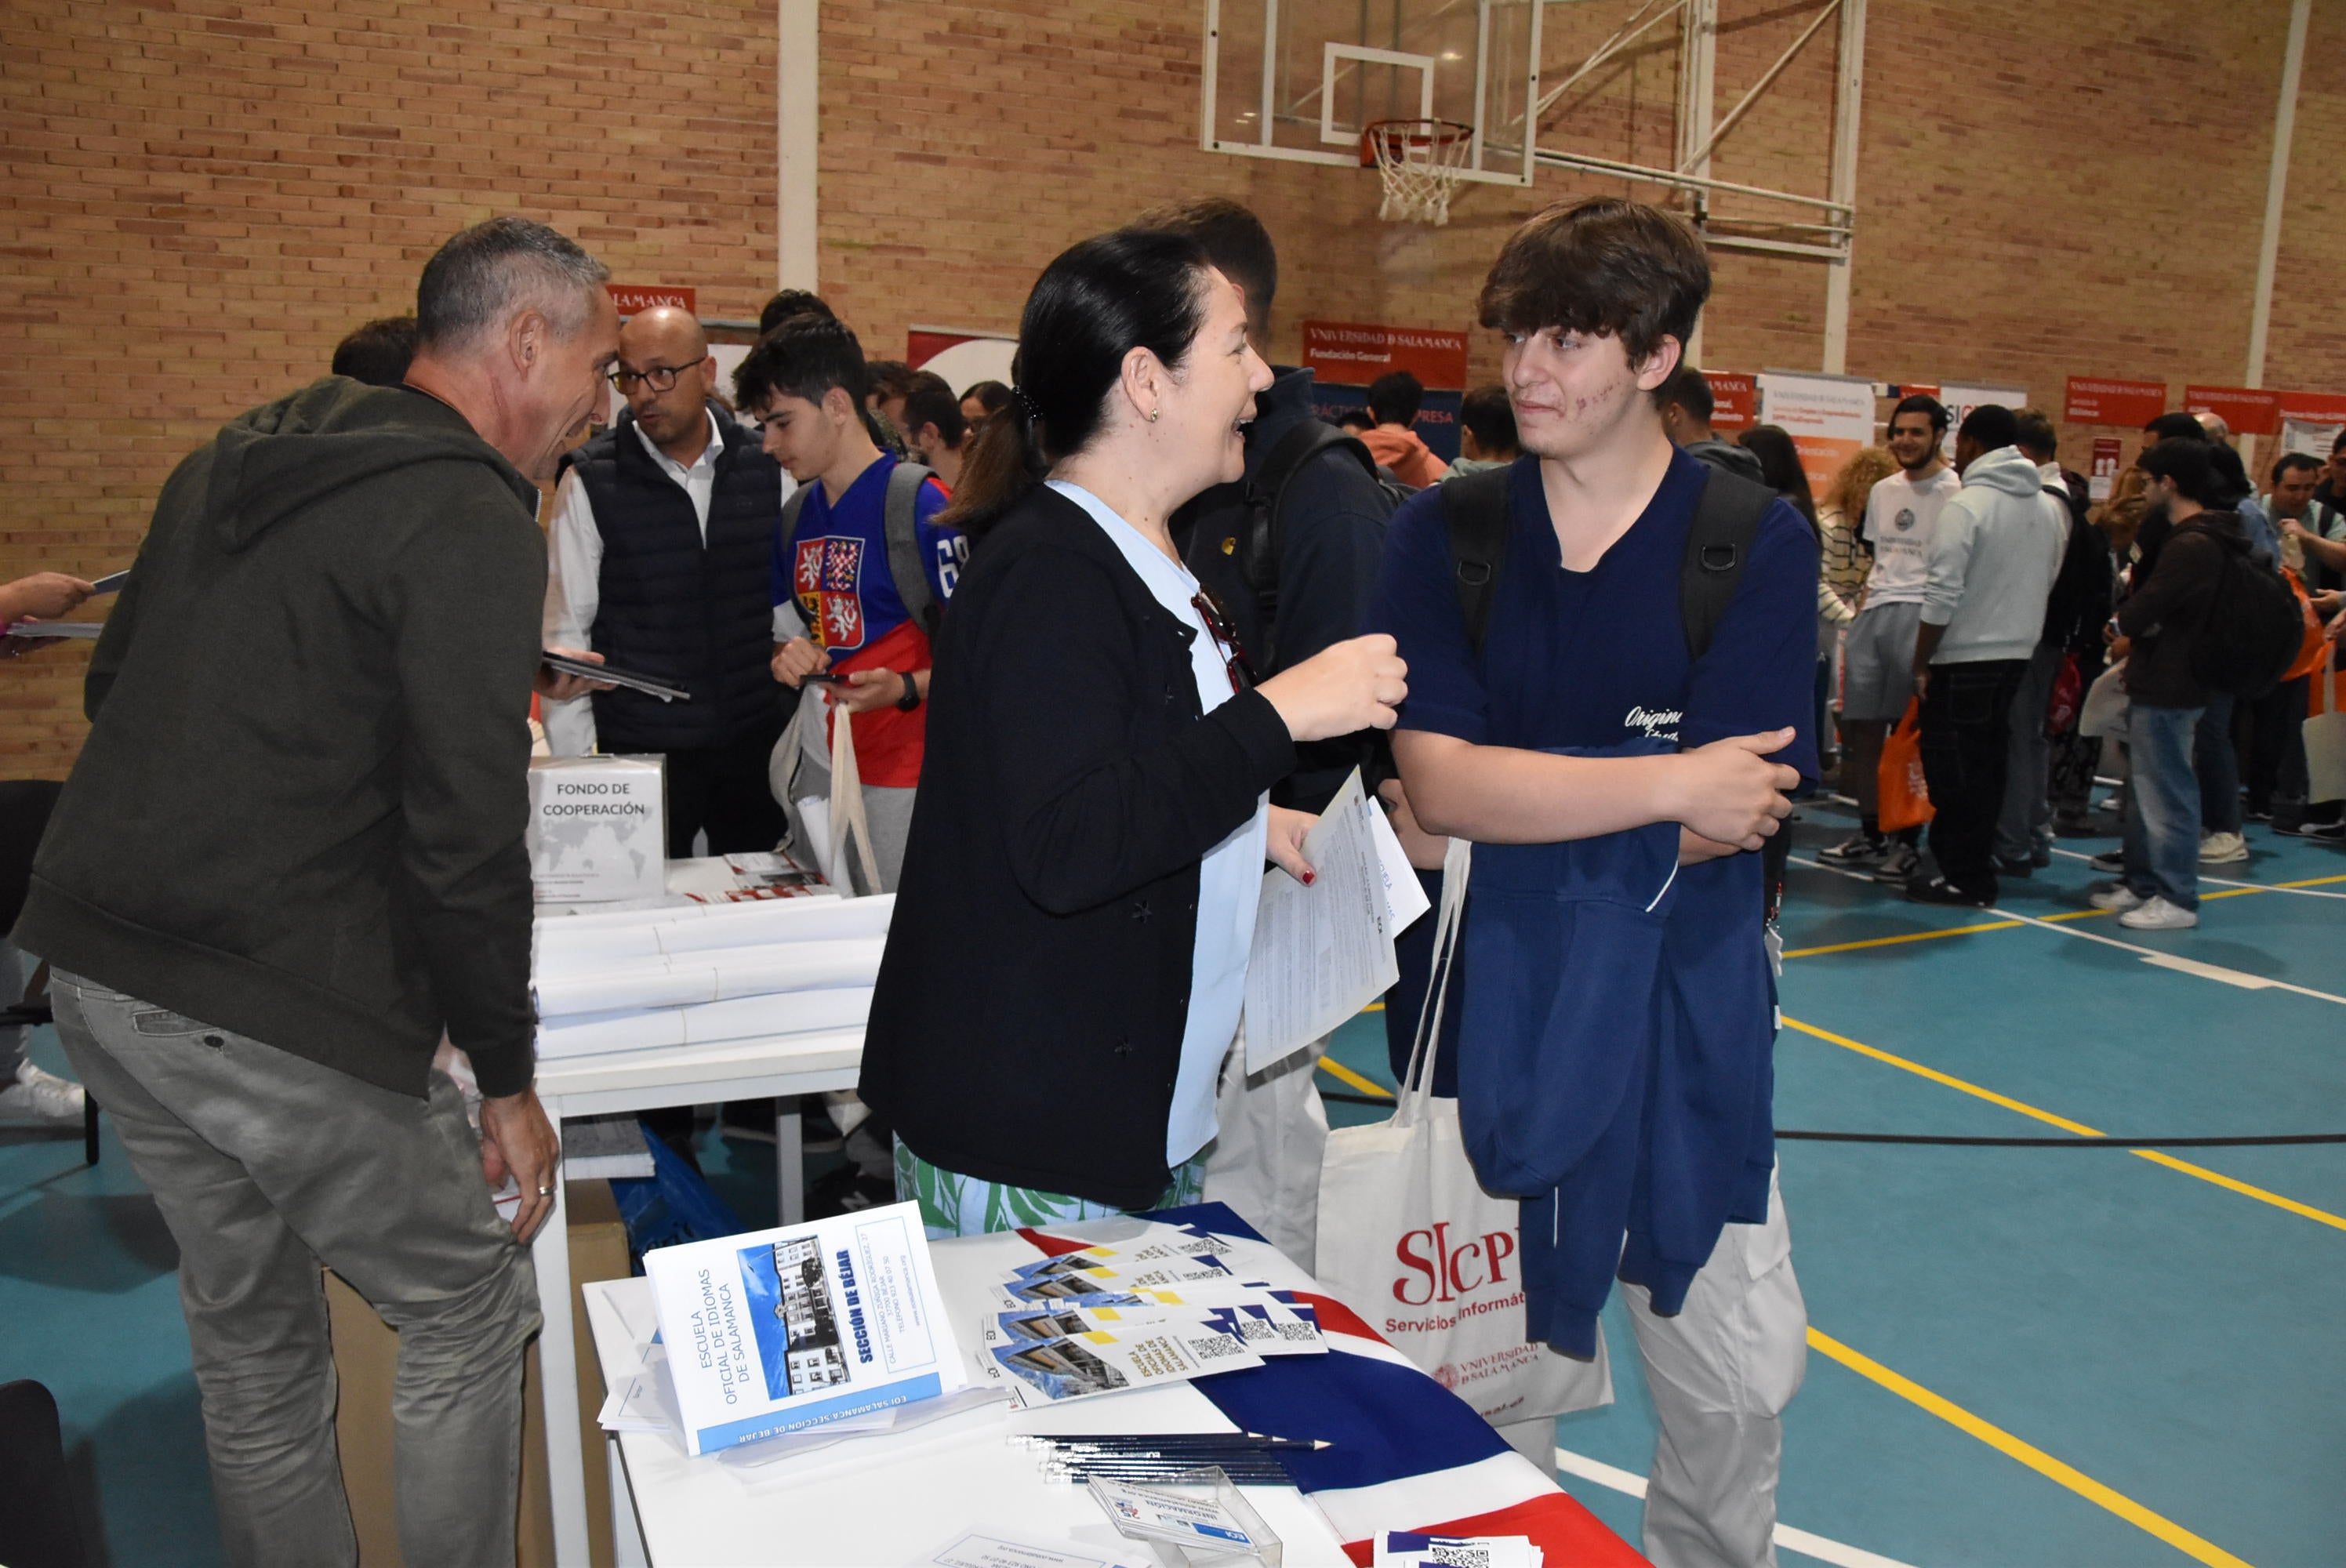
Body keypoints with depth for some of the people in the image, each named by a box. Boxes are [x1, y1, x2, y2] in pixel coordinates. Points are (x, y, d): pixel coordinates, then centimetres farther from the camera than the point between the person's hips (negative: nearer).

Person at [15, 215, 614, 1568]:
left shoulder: (235, 461, 13)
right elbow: (466, 840, -18)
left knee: (252, 1330, 22)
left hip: (94, 966, 9)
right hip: (275, 1017, -9)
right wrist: (509, 1078, -9)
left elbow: (117, 691, 21)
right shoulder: (473, 522, -14)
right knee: (472, 1312, 10)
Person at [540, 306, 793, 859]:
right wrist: (573, 770, -5)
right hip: (641, 749, -2)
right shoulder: (591, 482, -5)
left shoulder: (766, 467, 1)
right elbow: (565, 632, -3)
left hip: (756, 744, 2)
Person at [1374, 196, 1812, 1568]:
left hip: (1688, 1002, 0)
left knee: (1740, 1376, 11)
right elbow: (1439, 785, -15)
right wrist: (1669, 786, -19)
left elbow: (1732, 821, -14)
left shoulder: (1759, 544, -5)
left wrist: (1508, 796, -14)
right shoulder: (1446, 536, -2)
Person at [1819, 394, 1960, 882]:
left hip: (1921, 616, -7)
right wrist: (1858, 617, 15)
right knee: (1860, 728, 8)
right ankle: (1870, 833, 21)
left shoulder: (1956, 493, -5)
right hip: (1872, 615, 7)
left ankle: (1908, 842, 7)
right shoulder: (1882, 491, 18)